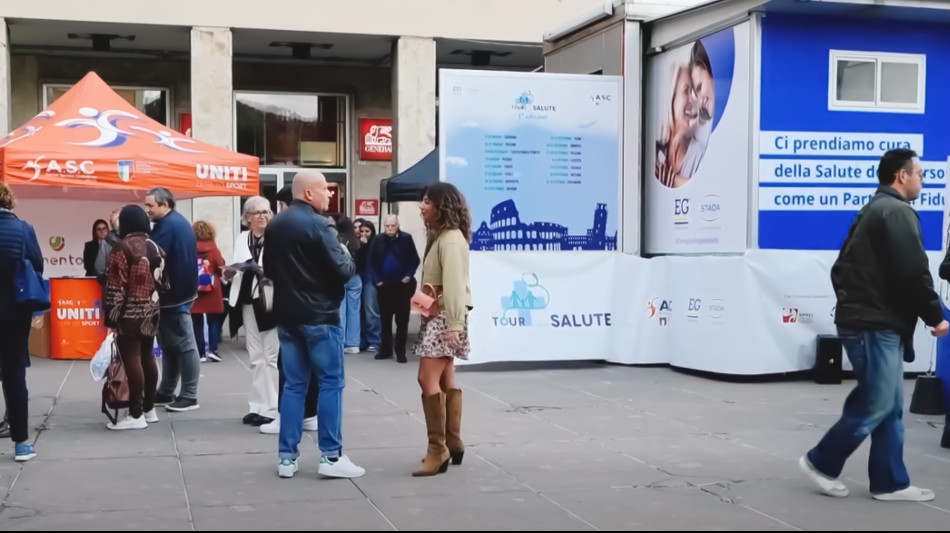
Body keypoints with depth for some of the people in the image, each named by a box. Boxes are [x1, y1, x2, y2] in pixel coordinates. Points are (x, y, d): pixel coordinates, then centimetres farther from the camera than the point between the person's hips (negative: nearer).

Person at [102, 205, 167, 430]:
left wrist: (110, 316, -11)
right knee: (147, 357, 15)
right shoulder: (156, 248, 10)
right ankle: (149, 409, 21)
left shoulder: (122, 248, -12)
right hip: (151, 314, 8)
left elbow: (116, 286, -15)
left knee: (132, 360, -7)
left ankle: (136, 415, -7)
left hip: (130, 314, -8)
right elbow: (162, 281, 15)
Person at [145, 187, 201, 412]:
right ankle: (166, 392, 23)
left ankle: (189, 396, 1)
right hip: (177, 290, 11)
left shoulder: (168, 225, -17)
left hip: (173, 293, -11)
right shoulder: (177, 221, 15)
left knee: (183, 344, -5)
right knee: (170, 344, 15)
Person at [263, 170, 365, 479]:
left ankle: (287, 457, 10)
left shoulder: (274, 226, 10)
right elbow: (342, 272, -18)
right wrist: (350, 260, 2)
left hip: (287, 315, 7)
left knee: (294, 384, 10)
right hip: (319, 316, -7)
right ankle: (331, 456, 0)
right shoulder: (317, 225, -15)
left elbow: (268, 268, 21)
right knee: (331, 382, 0)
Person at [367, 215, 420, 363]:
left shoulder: (406, 239, -6)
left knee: (402, 319, 2)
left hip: (402, 285, -3)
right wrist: (376, 280, -6)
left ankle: (400, 351, 8)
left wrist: (408, 276, -15)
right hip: (384, 285, 3)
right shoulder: (378, 240, 2)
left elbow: (415, 260, -4)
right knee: (385, 318, 10)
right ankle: (385, 349, 20)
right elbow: (371, 262, 3)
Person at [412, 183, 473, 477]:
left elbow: (454, 283, -21)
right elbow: (435, 281, 12)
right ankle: (453, 444, 16)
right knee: (445, 381, 11)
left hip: (445, 317, -10)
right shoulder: (438, 235, 18)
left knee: (428, 379, -15)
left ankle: (438, 449, -13)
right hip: (435, 315, 10)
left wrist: (454, 324, -26)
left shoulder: (451, 238, -14)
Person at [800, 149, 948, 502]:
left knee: (889, 406, 11)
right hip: (876, 325, -10)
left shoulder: (873, 211, 19)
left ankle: (890, 482, 13)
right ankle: (821, 463, 6)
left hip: (864, 319, 10)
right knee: (875, 406, -4)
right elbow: (913, 272, -19)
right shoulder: (897, 212, -12)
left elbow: (842, 267, 20)